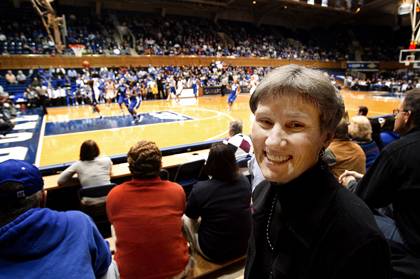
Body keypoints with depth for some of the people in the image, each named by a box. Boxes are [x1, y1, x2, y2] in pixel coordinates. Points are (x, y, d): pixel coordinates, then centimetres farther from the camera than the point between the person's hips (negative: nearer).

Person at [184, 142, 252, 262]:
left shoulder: (200, 189, -23)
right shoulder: (245, 181, -10)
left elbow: (192, 217, -4)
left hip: (213, 252, -4)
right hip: (244, 247, 5)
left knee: (185, 218, 16)